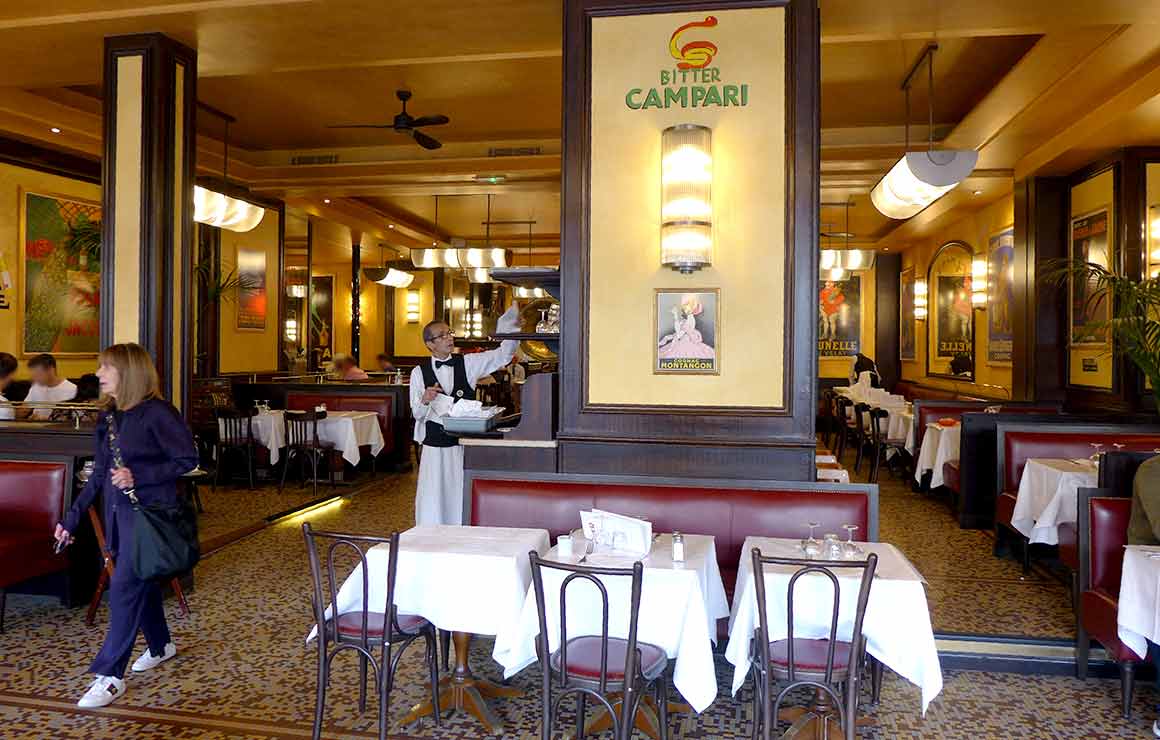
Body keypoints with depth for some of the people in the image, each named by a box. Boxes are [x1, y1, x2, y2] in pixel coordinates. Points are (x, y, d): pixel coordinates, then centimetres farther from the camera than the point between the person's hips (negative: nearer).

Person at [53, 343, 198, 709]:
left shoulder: (158, 413, -16)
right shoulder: (109, 416, 8)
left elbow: (187, 459, -14)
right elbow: (99, 474, 14)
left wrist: (139, 476, -22)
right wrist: (71, 518, 12)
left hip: (149, 511, -8)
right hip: (119, 512, 8)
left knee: (124, 586, -7)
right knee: (141, 581, 17)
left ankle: (110, 676, 2)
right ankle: (161, 645, 36)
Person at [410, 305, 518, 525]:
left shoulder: (468, 363, 4)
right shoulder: (419, 372, 2)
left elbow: (503, 354, -3)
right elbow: (416, 414, 2)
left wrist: (512, 326, -16)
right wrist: (425, 401, -19)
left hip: (465, 444, 1)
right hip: (434, 447, -1)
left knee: (462, 499, 4)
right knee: (433, 502, 4)